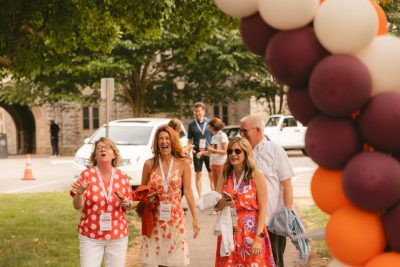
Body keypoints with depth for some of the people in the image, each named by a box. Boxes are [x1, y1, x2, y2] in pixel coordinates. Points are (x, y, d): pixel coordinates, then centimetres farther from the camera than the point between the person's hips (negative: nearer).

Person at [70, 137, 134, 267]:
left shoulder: (123, 177, 2)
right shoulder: (87, 175, -6)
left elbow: (130, 203, 12)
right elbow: (77, 206, -7)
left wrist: (127, 204, -11)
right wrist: (79, 194, -27)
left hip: (118, 235, 2)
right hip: (91, 236, -2)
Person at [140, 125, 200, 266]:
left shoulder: (183, 163, -3)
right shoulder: (149, 164, -2)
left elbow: (188, 191, -1)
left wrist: (195, 218, -3)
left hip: (175, 219, 0)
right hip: (155, 219, 0)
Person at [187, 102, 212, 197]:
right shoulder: (192, 125, 4)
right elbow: (190, 141, 9)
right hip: (197, 152, 1)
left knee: (211, 174, -1)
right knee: (198, 175, 5)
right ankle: (200, 196, 11)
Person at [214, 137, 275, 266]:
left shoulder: (256, 175, -8)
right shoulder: (225, 175, 6)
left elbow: (263, 208, -10)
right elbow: (217, 206, 9)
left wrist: (258, 238, -16)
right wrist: (223, 203, -15)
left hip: (251, 232, -4)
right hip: (229, 232, 4)